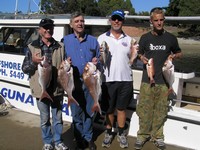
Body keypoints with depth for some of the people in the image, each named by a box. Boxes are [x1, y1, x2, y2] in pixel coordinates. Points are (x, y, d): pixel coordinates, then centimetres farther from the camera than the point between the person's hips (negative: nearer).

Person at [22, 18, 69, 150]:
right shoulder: (32, 47, -1)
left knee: (58, 118, 13)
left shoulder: (60, 47, 5)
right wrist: (33, 61, -20)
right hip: (41, 89, -1)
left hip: (57, 89, 2)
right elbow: (24, 69, -1)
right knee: (45, 119, 12)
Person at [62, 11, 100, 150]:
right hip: (74, 82, -1)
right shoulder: (65, 40, 4)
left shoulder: (93, 40, 9)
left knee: (89, 111, 10)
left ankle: (88, 138, 29)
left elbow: (99, 59, 13)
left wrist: (96, 62, -8)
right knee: (76, 113, 7)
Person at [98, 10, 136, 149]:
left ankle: (121, 134, 27)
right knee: (109, 109, 11)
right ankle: (109, 133, 27)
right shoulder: (102, 38, 3)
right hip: (108, 79, -1)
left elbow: (131, 60, 13)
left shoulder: (128, 39, 8)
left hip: (125, 79, 1)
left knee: (121, 108, 12)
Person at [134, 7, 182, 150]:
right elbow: (139, 53, 17)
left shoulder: (171, 38, 5)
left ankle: (157, 136, 21)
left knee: (161, 110, 5)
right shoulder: (145, 38, 5)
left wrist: (174, 55, -4)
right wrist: (141, 57, -5)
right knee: (144, 109, 1)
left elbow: (179, 53, 18)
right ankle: (143, 135, 17)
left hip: (164, 81, 0)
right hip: (147, 80, 0)